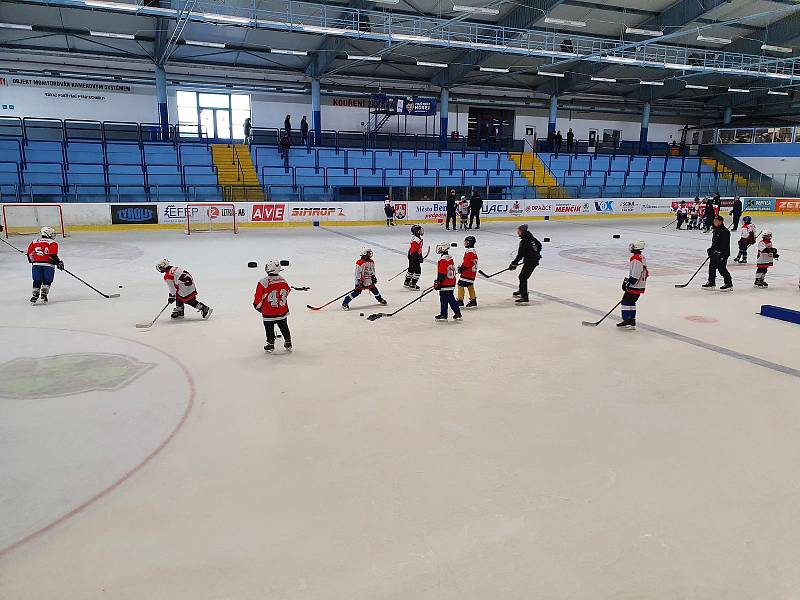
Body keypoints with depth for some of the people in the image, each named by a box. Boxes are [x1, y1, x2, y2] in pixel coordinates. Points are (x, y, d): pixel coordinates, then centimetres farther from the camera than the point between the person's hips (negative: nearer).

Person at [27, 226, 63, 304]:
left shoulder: (34, 242, 15)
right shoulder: (53, 243, 0)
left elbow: (30, 253, 15)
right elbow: (53, 255, -12)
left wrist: (33, 261, 28)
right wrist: (58, 262, -4)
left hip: (36, 264, 4)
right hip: (48, 264, -4)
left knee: (37, 281, 11)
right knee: (47, 280, 8)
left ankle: (34, 295, 8)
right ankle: (44, 294, 1)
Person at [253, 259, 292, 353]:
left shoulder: (263, 282, -18)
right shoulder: (283, 281, -3)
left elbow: (258, 297, -12)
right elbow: (287, 292, 13)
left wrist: (258, 306, 6)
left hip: (269, 313, -4)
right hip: (283, 311, 4)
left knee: (269, 329, 11)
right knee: (284, 327, 19)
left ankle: (270, 345, 18)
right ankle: (288, 343, 26)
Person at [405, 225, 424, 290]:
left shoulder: (419, 238, 10)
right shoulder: (416, 240, -23)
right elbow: (413, 251, -25)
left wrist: (420, 256, 23)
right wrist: (419, 257, -24)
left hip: (412, 257, 11)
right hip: (414, 257, -11)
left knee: (411, 270, 19)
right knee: (417, 271, -6)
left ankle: (406, 283, 31)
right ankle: (412, 284, -1)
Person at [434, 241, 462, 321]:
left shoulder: (443, 259, -17)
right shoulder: (450, 258, 12)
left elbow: (442, 273, -21)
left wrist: (438, 282, -16)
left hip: (445, 284, -9)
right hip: (451, 282, 9)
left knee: (443, 299, -1)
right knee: (451, 299, 14)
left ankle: (443, 315, 5)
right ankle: (457, 314, 14)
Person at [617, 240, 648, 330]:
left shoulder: (636, 259, -19)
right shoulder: (642, 258, 15)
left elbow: (635, 275, -24)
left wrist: (628, 283, -18)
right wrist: (627, 280, 21)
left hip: (635, 286, -10)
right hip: (640, 286, 10)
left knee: (626, 301, -5)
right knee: (631, 302, 15)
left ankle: (627, 321, -6)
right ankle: (632, 322, 19)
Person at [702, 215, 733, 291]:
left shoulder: (724, 231, -17)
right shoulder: (715, 230, 14)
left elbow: (725, 244, -22)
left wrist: (721, 253, -26)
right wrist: (711, 249, 19)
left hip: (722, 253, -10)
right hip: (715, 252, 10)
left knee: (722, 268, -10)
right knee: (712, 266, 13)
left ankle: (729, 284, -1)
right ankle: (711, 283, 23)